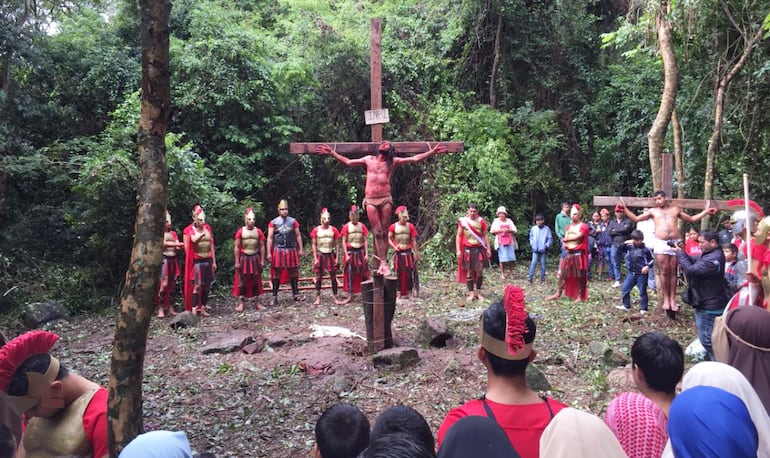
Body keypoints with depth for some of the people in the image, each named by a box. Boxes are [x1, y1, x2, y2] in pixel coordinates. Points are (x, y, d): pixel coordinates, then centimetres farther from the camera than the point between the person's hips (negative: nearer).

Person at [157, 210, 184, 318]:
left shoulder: (173, 233, 16)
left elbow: (178, 246, 9)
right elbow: (164, 243, -15)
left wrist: (179, 246, -14)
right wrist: (178, 244, -17)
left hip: (173, 260, 6)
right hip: (164, 259, -6)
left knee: (172, 284, 6)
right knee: (164, 284, -13)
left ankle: (169, 307, 14)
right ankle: (160, 309, -8)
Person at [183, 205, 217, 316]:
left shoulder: (207, 228, 9)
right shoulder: (189, 230, -2)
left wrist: (214, 261, 12)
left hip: (208, 260, 5)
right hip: (197, 261, -5)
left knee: (207, 286, 7)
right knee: (197, 285, -10)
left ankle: (203, 308, 16)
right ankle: (193, 310, -6)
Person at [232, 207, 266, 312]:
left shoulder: (258, 231, 1)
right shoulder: (240, 231, -6)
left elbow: (262, 246, 4)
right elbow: (236, 247, -5)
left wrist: (262, 260, 1)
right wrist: (237, 262, -8)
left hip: (255, 258, 2)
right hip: (244, 258, -2)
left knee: (256, 280, 8)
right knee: (242, 281, 1)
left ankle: (257, 302, 16)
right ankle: (240, 303, 6)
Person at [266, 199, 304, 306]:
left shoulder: (293, 221, 6)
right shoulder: (273, 222, 0)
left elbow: (298, 236, 9)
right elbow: (270, 238, -2)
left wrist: (300, 249, 4)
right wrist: (269, 253, -8)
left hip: (291, 250, 2)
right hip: (278, 250, -2)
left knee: (293, 273, 8)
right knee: (277, 274, 2)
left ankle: (296, 294, 18)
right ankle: (274, 297, 9)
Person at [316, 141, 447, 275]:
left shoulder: (393, 161, 10)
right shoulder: (368, 160, 15)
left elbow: (415, 159, 7)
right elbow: (348, 162, 21)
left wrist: (432, 152, 1)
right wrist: (332, 152, 17)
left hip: (385, 199, -1)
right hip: (370, 200, 1)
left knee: (384, 232, 0)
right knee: (377, 232, -2)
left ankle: (383, 261, 3)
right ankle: (383, 262, -1)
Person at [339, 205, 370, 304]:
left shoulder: (362, 226, 3)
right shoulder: (346, 227, -4)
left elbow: (365, 241, 5)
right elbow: (343, 242, -4)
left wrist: (366, 254, -1)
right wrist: (346, 255, -11)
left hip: (360, 251, 2)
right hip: (350, 252, -2)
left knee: (363, 273, 5)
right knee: (350, 274, 2)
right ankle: (350, 295, 7)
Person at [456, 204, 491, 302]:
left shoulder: (481, 221, 3)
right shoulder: (463, 221, 0)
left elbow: (485, 235, 8)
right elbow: (458, 236, 2)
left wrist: (488, 248, 2)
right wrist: (458, 250, -5)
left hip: (479, 249, 1)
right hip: (468, 249, -1)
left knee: (480, 271, 2)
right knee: (469, 272, 1)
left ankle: (478, 293, 13)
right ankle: (471, 293, 8)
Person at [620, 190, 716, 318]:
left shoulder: (675, 209, 16)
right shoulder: (652, 211, 12)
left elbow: (691, 219, 27)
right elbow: (635, 219, 10)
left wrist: (705, 211, 22)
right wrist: (625, 208, 1)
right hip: (661, 243, -1)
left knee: (673, 272, 3)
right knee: (664, 271, -3)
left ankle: (672, 299, 7)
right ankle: (666, 299, 4)